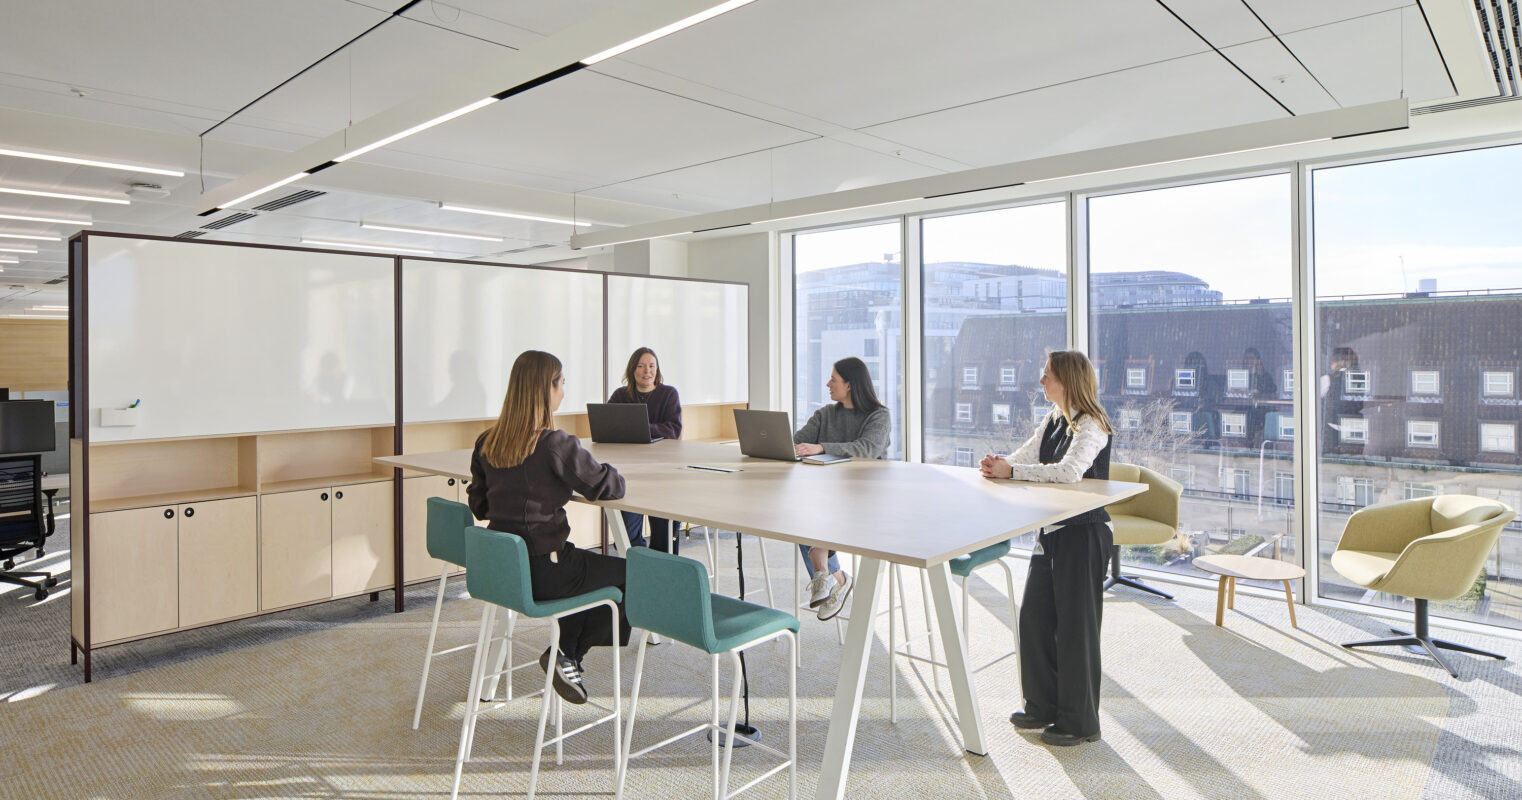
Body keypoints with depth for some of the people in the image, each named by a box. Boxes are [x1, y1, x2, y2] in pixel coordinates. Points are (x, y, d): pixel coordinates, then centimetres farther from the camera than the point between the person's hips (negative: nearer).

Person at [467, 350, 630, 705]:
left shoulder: (487, 443, 2)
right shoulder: (554, 444, -21)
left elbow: (479, 506, 11)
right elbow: (608, 487, -13)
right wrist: (610, 475, 8)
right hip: (540, 572, -8)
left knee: (590, 565, 28)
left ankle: (567, 652, 24)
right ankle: (569, 655, 12)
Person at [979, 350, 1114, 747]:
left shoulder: (1092, 425, -16)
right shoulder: (1054, 420, 11)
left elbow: (1069, 471, -31)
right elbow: (1025, 456, 8)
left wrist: (1011, 471, -29)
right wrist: (998, 464, -14)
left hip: (1084, 533, -8)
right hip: (1051, 531, 8)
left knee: (1075, 625, 1)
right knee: (1034, 616, 12)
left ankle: (1079, 721, 17)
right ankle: (1043, 706, 28)